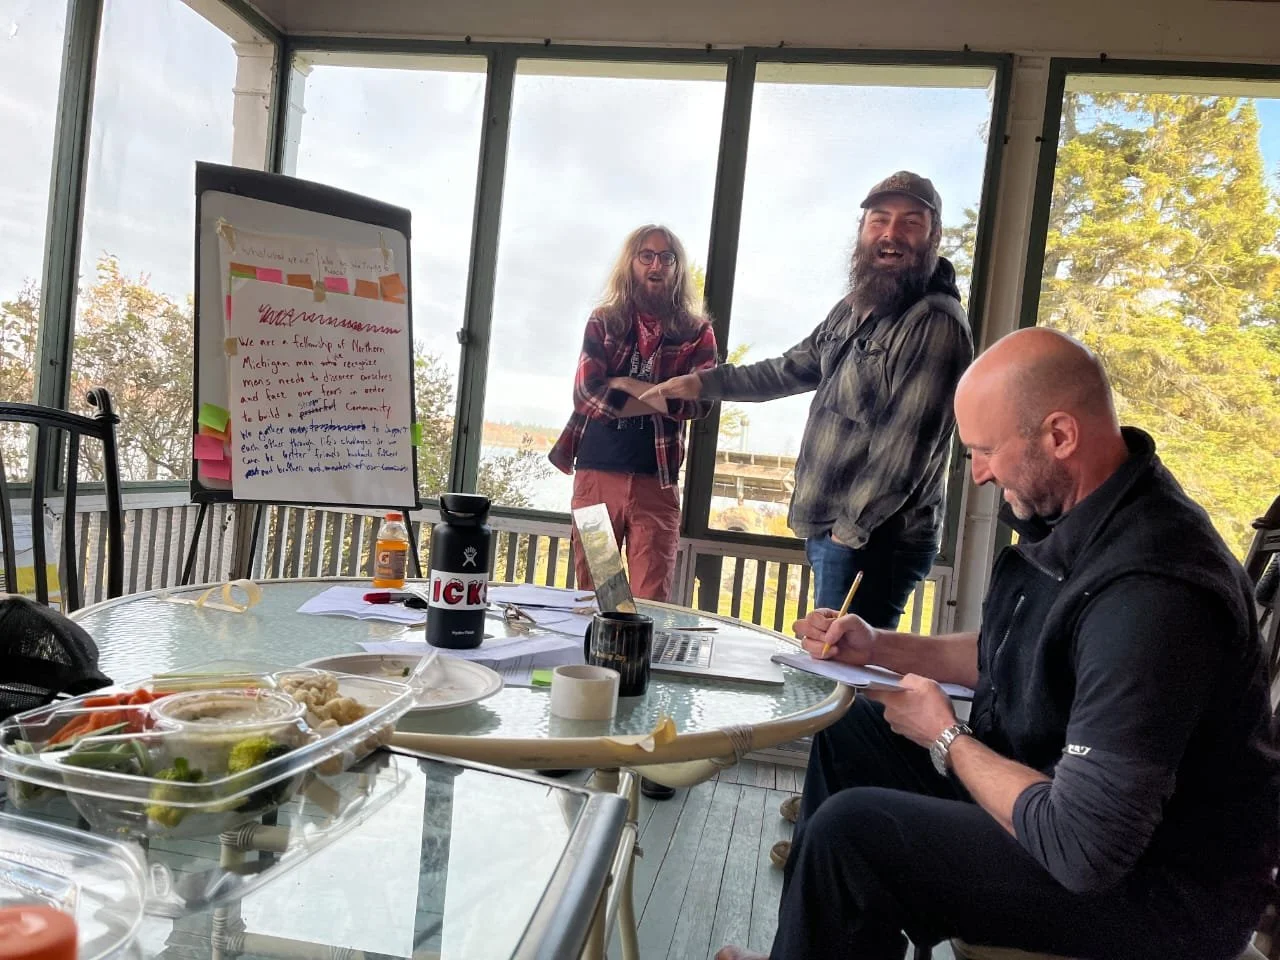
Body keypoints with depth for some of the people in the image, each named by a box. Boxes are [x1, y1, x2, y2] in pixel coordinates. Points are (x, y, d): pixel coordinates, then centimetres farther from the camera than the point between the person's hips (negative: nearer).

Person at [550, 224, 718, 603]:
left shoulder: (696, 332, 6)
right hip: (597, 472, 1)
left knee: (652, 601, -2)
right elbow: (586, 393, -5)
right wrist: (661, 400, -9)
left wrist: (627, 385, -10)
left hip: (656, 480, -1)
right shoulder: (604, 320, 8)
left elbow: (699, 402, -8)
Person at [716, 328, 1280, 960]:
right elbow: (1007, 658, 13)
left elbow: (1083, 851, -31)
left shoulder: (1147, 594, -34)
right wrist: (878, 647, 2)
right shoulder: (1081, 516, -3)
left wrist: (946, 738, -17)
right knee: (850, 733, 11)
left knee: (848, 832, -21)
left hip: (1157, 881, -9)